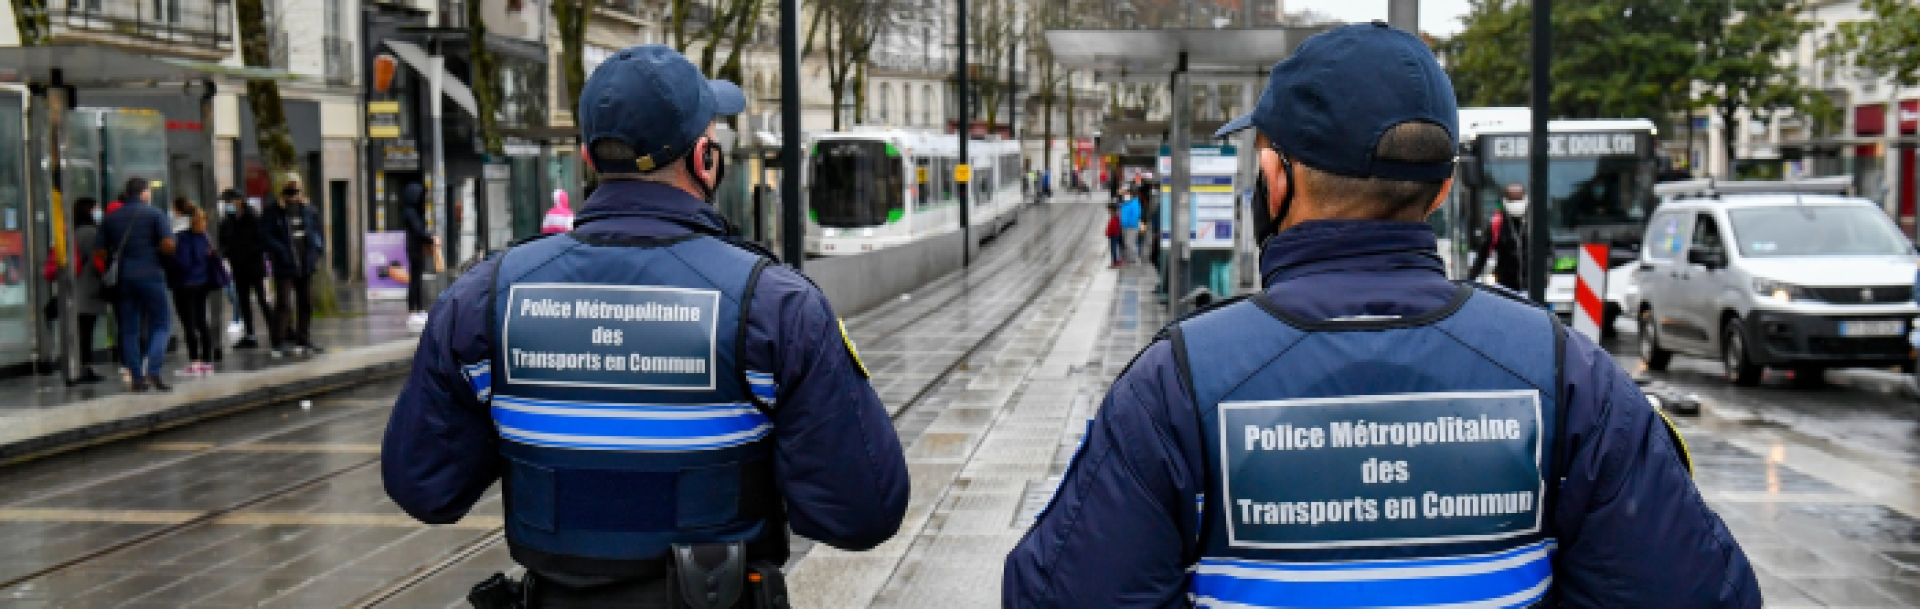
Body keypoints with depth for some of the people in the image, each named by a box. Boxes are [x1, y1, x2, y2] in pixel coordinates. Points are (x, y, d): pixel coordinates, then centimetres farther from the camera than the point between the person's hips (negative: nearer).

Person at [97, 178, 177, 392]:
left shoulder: (111, 218, 9)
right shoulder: (154, 214, -2)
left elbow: (99, 252, 6)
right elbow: (168, 245, -12)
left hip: (121, 278, 4)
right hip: (150, 276, -4)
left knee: (128, 329, 8)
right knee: (161, 324, 3)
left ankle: (136, 377, 6)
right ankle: (153, 369, -15)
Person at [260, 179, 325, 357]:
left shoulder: (308, 211, 8)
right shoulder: (272, 212, -6)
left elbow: (317, 230, 19)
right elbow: (266, 236, -11)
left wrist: (317, 249, 4)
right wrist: (282, 252, -20)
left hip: (306, 264, 5)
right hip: (284, 267, -5)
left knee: (306, 303, 13)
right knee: (283, 304, -9)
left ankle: (303, 340, 25)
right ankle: (279, 343, -4)